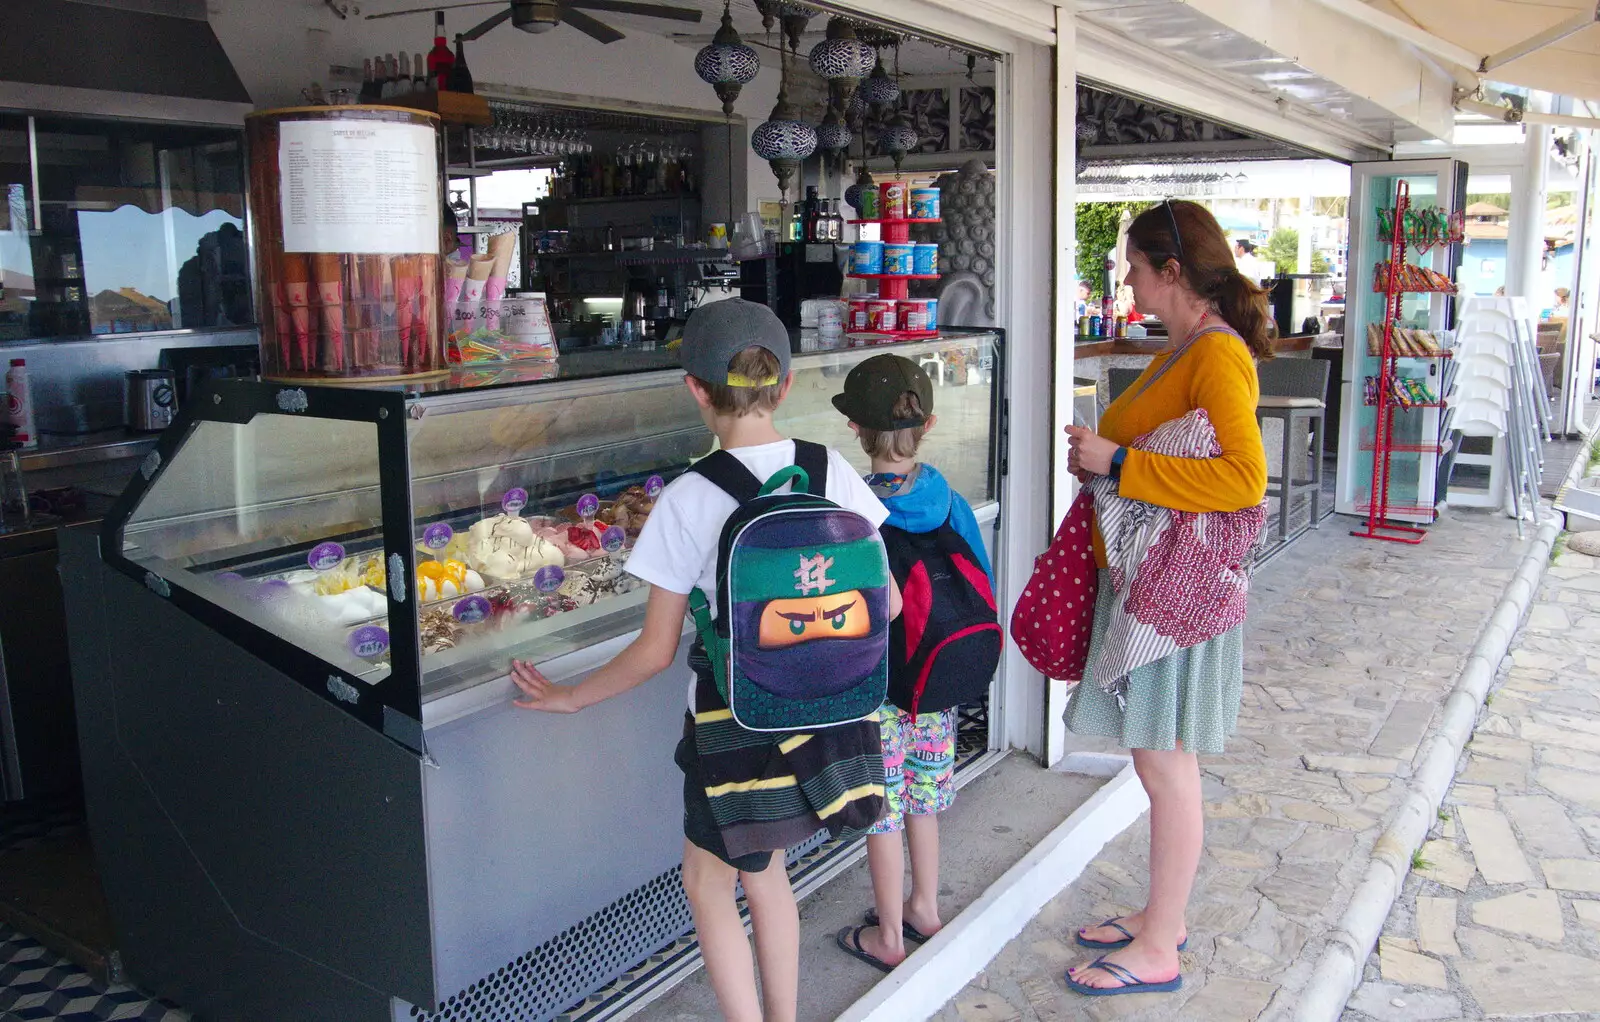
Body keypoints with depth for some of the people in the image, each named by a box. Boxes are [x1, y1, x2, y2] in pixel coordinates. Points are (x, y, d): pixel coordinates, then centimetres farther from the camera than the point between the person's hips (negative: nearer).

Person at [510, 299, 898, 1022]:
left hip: (738, 720, -5)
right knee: (763, 872, 26)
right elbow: (887, 604, 0)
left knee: (707, 880, 20)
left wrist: (570, 698, 3)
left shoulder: (688, 500, -18)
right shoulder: (833, 470, -7)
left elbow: (655, 651, -13)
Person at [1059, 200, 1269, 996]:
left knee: (1165, 764, 2)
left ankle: (1158, 951, 17)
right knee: (1155, 758, 18)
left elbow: (1244, 477, -29)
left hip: (1177, 585, -10)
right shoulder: (1177, 349, 14)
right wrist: (1100, 457, 7)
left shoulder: (1218, 353, -16)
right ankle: (1162, 916, 33)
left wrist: (1119, 464, -24)